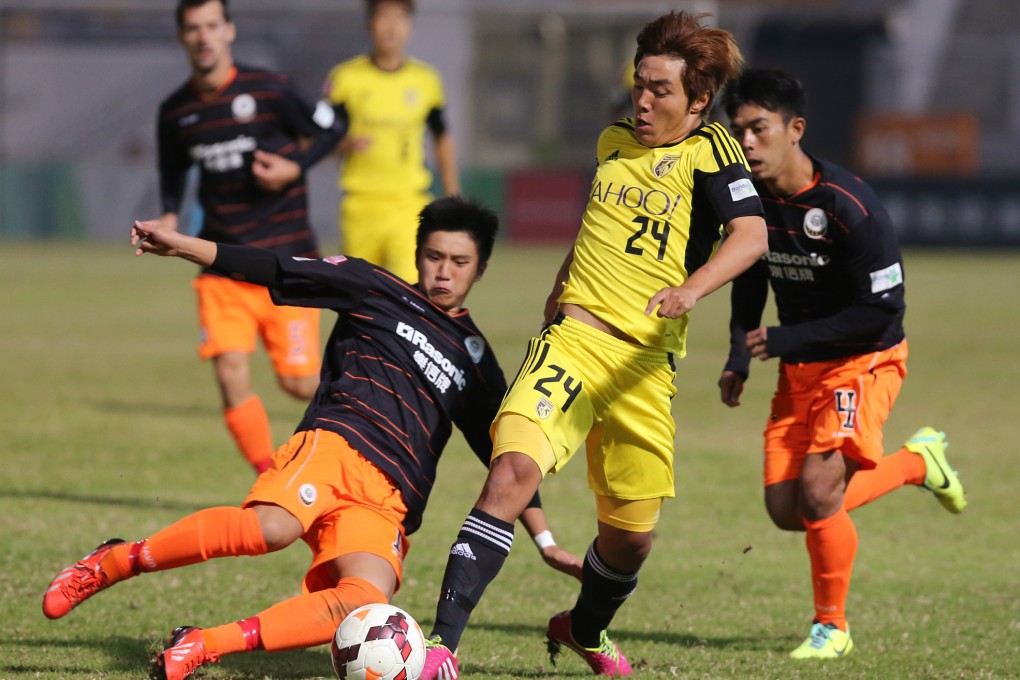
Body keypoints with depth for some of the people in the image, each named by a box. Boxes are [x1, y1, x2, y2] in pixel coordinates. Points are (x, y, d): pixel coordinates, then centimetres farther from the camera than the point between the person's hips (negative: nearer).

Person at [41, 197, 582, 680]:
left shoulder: (475, 361, 26)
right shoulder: (375, 291, 17)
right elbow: (275, 271, 11)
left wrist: (546, 542, 27)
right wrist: (179, 245, 1)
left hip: (387, 501, 3)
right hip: (334, 446, -3)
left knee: (367, 604, -31)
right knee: (272, 527, -38)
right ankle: (111, 564, -20)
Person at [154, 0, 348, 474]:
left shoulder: (268, 90, -7)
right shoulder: (176, 111, 5)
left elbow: (330, 129, 4)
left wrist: (294, 167, -11)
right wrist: (169, 216, 3)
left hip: (286, 257, -3)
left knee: (299, 381, -4)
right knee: (230, 375, -13)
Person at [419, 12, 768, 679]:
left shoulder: (709, 151, -3)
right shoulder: (615, 142, 14)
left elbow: (750, 235, -20)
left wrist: (690, 289, -36)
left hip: (645, 363, -2)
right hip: (572, 339, 2)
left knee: (632, 533, 7)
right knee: (514, 467, -24)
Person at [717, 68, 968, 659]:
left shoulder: (851, 206, -25)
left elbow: (884, 309, -23)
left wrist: (785, 340, -25)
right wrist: (738, 360, 0)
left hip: (864, 363, -7)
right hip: (799, 369, 7)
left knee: (817, 489, -21)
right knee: (785, 510, 2)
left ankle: (832, 627, 1)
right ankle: (917, 463, 25)